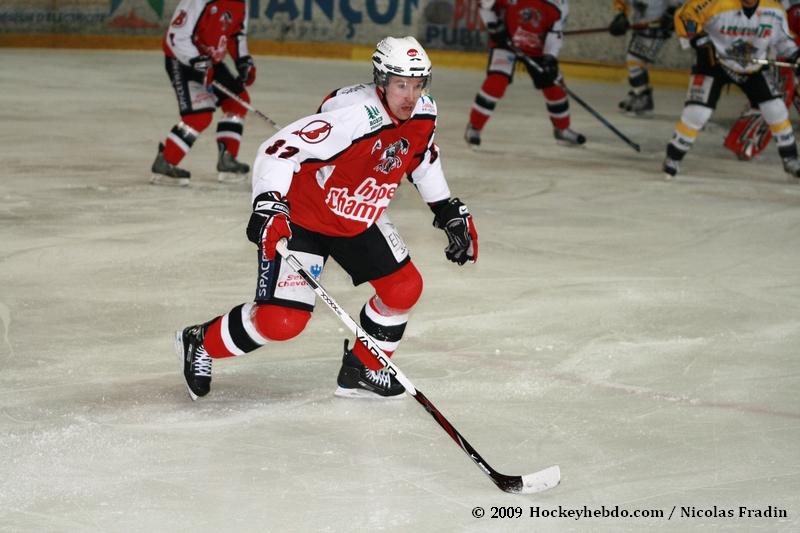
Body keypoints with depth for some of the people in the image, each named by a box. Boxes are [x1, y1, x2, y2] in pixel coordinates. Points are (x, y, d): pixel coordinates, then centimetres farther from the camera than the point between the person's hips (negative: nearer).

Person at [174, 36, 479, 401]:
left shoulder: (423, 113, -8)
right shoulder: (350, 116, -33)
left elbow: (423, 159, 15)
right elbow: (277, 150, -34)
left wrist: (449, 211, 14)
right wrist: (268, 204, -46)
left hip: (359, 220, 8)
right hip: (301, 217, -8)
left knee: (405, 288, 3)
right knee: (282, 320, -13)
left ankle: (362, 370, 23)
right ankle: (201, 342, 12)